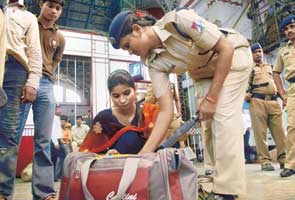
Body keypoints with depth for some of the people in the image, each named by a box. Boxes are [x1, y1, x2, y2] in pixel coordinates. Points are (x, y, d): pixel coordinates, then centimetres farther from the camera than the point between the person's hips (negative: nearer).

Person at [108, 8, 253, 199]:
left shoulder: (179, 19, -31)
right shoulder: (154, 63, -15)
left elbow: (226, 49, -25)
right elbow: (166, 111, -19)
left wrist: (211, 98, -25)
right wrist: (144, 153, -26)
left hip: (233, 55, -6)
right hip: (205, 70, 6)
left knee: (223, 115, -19)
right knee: (208, 120, 2)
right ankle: (218, 180, 17)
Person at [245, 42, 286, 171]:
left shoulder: (269, 67, 28)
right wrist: (245, 94, -17)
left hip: (274, 101, 4)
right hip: (257, 102, -4)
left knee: (279, 131, -2)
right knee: (260, 132, -7)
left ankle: (284, 158, 2)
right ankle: (265, 160, -4)